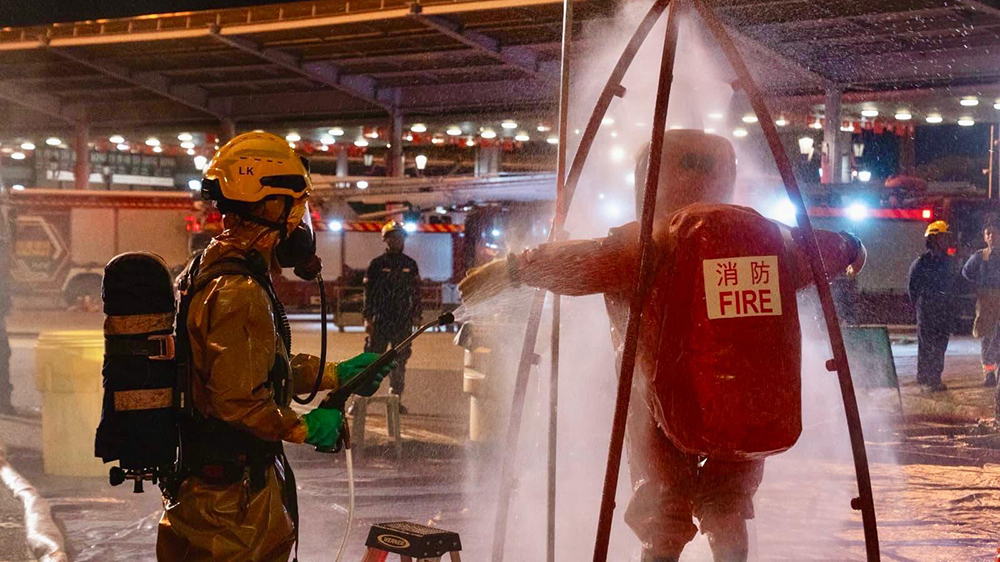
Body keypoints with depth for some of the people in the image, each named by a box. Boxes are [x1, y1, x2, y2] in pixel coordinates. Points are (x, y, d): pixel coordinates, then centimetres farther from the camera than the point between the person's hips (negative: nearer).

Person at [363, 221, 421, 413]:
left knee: (399, 361, 6)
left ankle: (396, 399, 13)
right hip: (380, 320, -3)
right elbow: (368, 292, 0)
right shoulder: (376, 264, 2)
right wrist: (368, 318, -7)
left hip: (403, 321, 3)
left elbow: (416, 291, 14)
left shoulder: (410, 265, 10)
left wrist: (416, 315, 6)